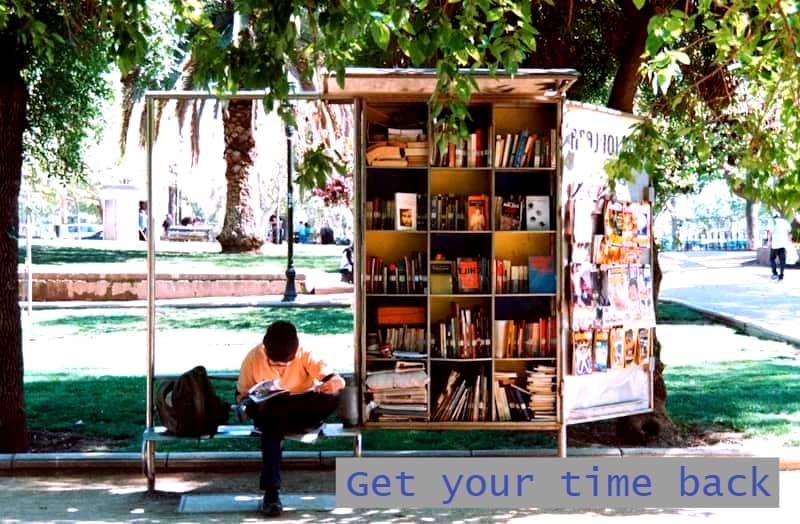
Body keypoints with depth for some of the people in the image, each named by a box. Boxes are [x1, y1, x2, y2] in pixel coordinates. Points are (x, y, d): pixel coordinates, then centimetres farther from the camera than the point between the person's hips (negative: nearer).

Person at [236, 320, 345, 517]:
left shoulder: (305, 355, -16)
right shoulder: (253, 358, -13)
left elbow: (339, 381, -24)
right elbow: (241, 395, -3)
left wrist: (333, 384, -49)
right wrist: (252, 405, -27)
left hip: (302, 412, 0)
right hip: (269, 415, 0)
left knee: (331, 398, -32)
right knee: (271, 427, -39)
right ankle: (272, 491, -39)